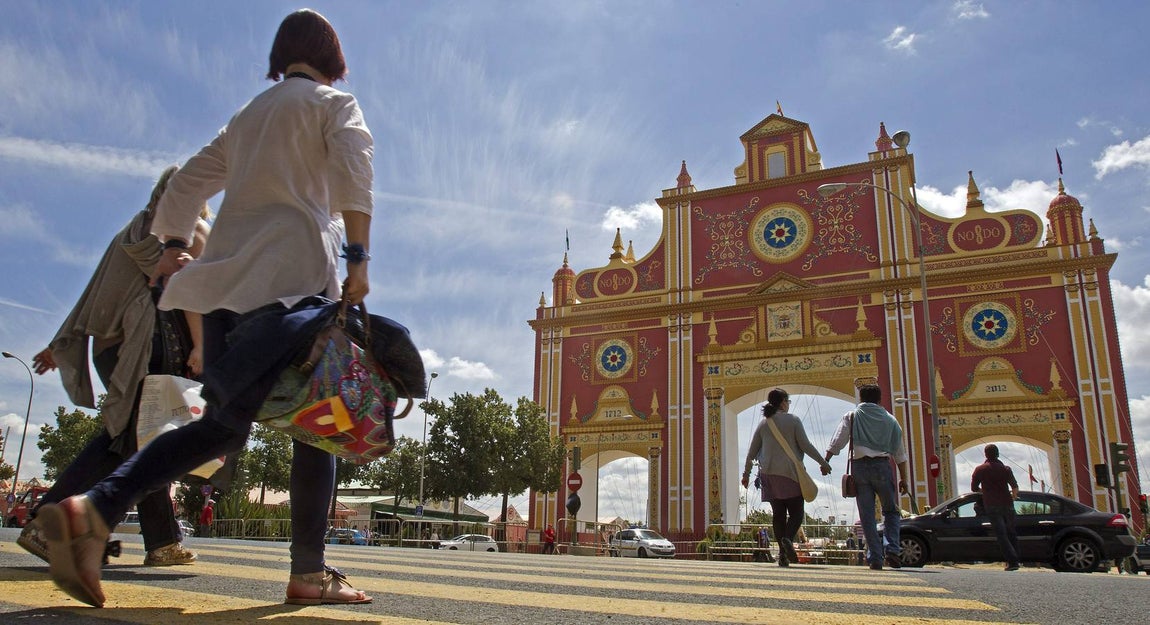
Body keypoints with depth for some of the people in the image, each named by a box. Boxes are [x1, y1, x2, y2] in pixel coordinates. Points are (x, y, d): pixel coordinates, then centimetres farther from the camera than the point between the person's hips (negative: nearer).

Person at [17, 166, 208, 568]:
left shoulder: (135, 231, 28)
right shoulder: (195, 229, 7)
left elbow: (97, 294, 24)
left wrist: (61, 345, 23)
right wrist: (200, 346, -16)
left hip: (112, 342, 8)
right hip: (149, 342, -8)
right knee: (135, 439, -11)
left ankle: (164, 543, 8)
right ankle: (47, 524, -19)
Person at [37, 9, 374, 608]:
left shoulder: (249, 114, 29)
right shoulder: (334, 103, 9)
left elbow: (187, 181, 26)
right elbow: (352, 173, -10)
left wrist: (173, 245, 30)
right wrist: (358, 259, -16)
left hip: (229, 277, 7)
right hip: (294, 272, -6)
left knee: (223, 425, 4)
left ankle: (91, 509, -14)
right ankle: (309, 573, -1)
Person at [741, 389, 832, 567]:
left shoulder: (763, 423, 10)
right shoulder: (792, 420, -2)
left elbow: (752, 451, 11)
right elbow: (805, 445, -4)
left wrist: (746, 473, 19)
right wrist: (823, 462, 5)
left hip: (768, 473, 4)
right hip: (789, 472, -4)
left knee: (778, 513, 7)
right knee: (796, 512, 2)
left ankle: (783, 553, 2)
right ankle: (788, 538, -25)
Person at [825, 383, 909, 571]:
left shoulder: (852, 416, 8)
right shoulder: (889, 419, 12)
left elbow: (837, 442, -1)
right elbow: (900, 451, 11)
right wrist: (903, 478, 15)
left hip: (860, 466, 0)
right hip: (882, 465, 0)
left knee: (867, 515, 3)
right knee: (891, 511, 13)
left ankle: (875, 557, 0)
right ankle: (891, 548, -6)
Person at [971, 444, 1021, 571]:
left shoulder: (980, 469, 1)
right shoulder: (1005, 469, 4)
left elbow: (974, 488, 4)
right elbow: (1014, 486, -5)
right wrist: (1014, 496, 15)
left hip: (992, 506, -2)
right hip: (1007, 504, 2)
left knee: (1001, 535, -5)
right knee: (1011, 533, 13)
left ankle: (1012, 561, -14)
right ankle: (1014, 560, 12)